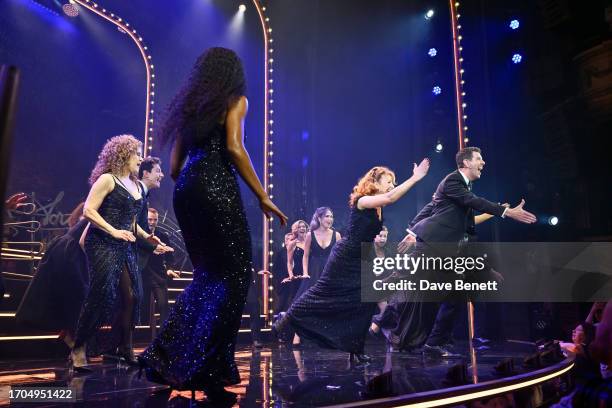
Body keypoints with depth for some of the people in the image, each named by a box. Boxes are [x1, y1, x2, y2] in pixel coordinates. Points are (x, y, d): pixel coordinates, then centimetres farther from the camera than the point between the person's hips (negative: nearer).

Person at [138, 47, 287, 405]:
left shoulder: (188, 104, 23)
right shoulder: (235, 99, 5)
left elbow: (175, 163, 19)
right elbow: (233, 147, -11)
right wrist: (262, 196, -10)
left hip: (186, 189, 8)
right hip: (216, 187, -7)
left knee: (207, 274, 15)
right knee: (235, 274, -3)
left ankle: (168, 357, 12)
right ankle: (207, 371, -6)